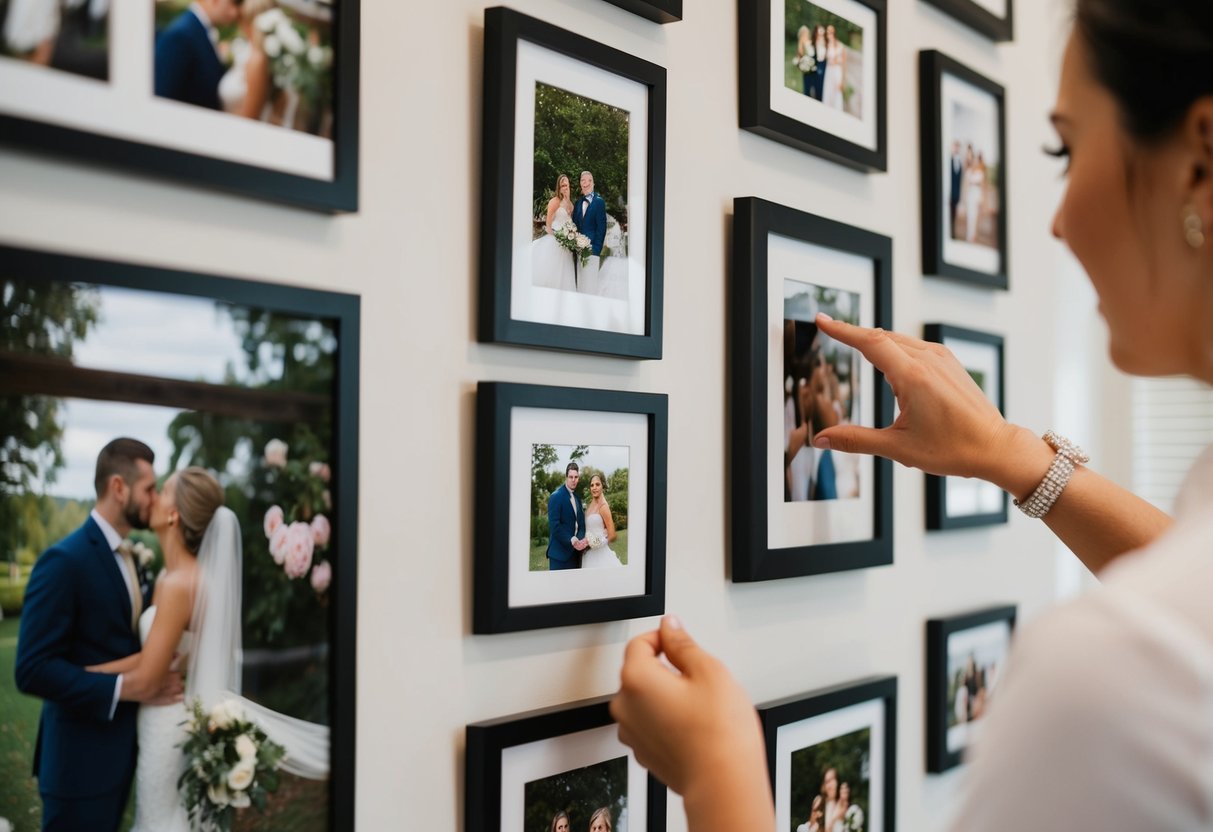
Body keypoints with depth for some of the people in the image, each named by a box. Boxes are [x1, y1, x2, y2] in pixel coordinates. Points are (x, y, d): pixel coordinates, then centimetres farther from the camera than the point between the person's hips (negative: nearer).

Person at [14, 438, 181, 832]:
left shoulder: (123, 556, 12)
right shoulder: (64, 560, -16)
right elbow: (33, 670, -22)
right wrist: (128, 688, -23)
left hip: (118, 750, 8)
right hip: (82, 758, -8)